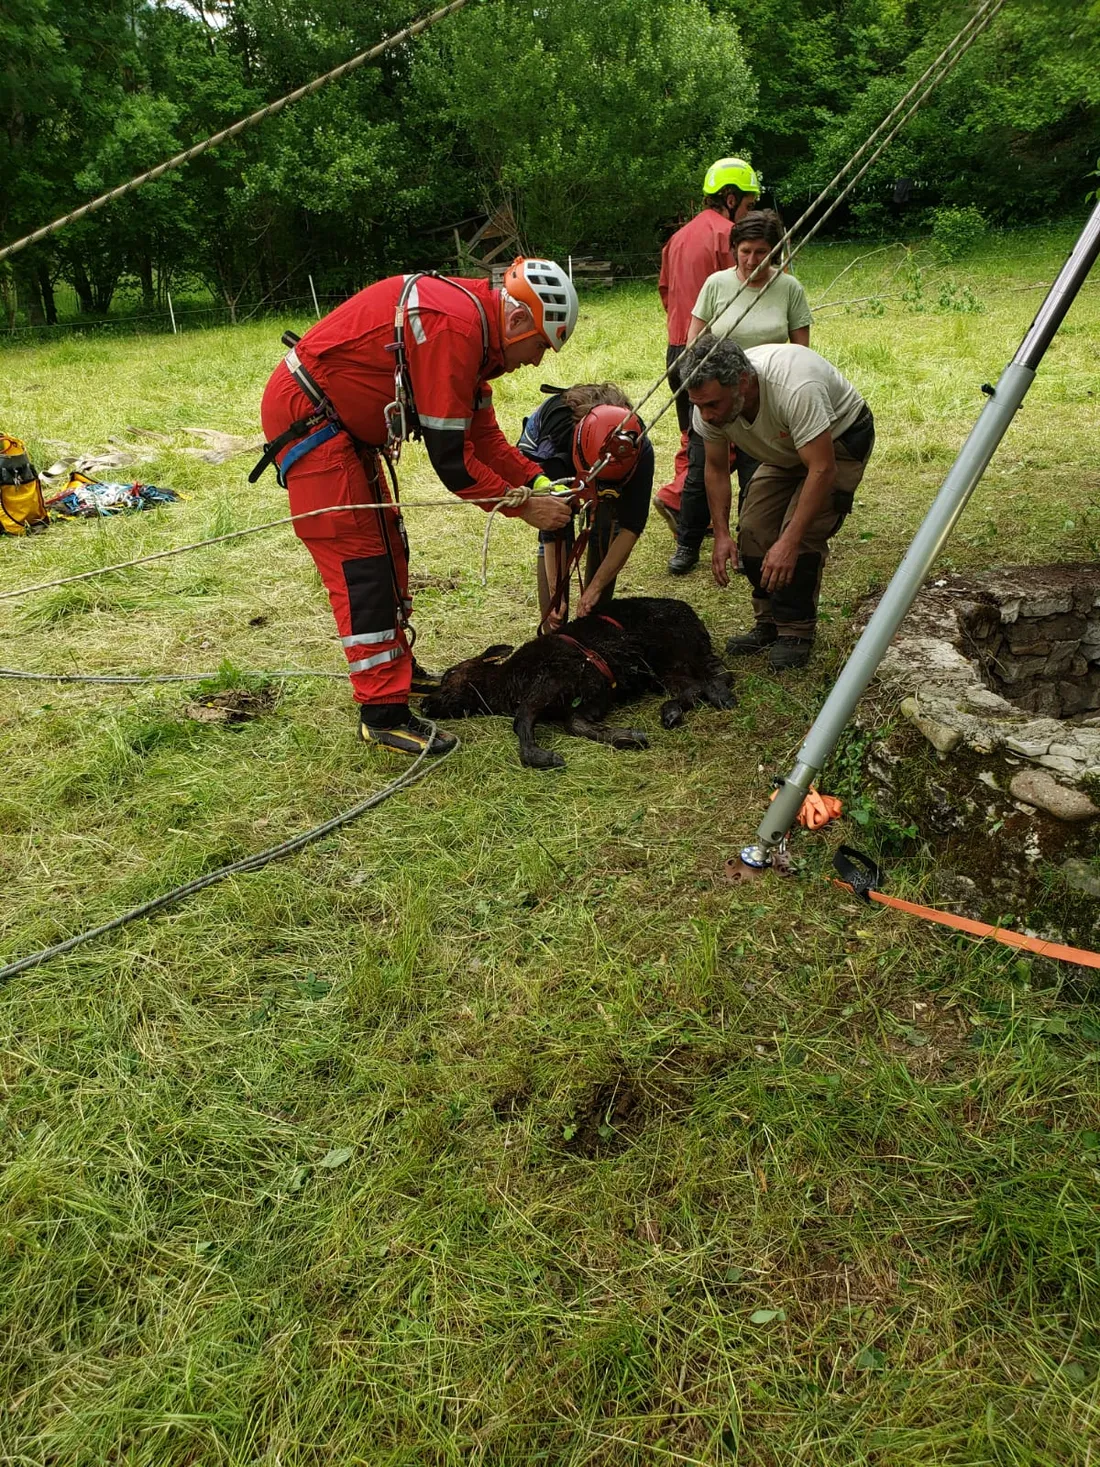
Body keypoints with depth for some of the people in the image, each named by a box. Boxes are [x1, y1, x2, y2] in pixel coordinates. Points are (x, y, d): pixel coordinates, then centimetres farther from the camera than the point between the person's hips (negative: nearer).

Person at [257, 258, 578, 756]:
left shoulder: (475, 327, 7)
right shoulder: (454, 327, -25)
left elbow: (481, 434, 12)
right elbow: (449, 459, -24)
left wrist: (537, 480, 1)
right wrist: (524, 507, -15)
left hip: (345, 423, 10)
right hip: (305, 415, -10)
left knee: (388, 545, 14)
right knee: (358, 560, -11)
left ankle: (397, 667, 28)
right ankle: (383, 714, -6)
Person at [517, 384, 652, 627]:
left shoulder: (639, 451, -38)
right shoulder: (555, 447, -44)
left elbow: (631, 527, -33)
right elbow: (552, 533, -37)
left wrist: (595, 588, -35)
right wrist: (556, 595, -35)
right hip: (539, 450, -2)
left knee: (607, 532, -14)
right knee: (559, 533, -19)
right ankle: (553, 632, -12)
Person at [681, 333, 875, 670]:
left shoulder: (795, 389, -43)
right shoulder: (710, 399, -22)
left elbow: (823, 469, -40)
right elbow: (716, 469, -7)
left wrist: (789, 542, -43)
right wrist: (721, 535, -14)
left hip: (841, 439, -6)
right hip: (785, 450, 6)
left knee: (803, 534, -22)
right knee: (752, 530, -6)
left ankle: (796, 633, -7)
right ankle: (768, 625, 11)